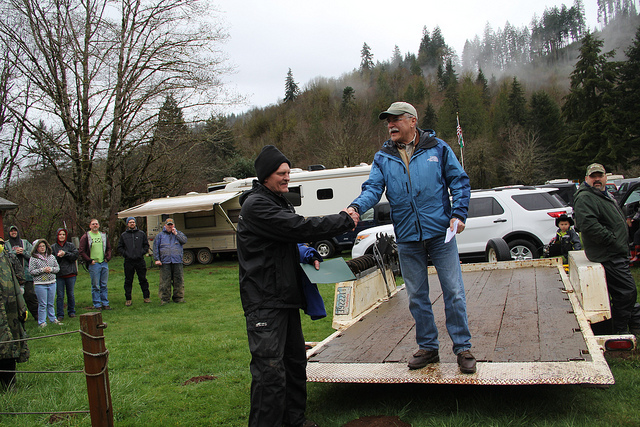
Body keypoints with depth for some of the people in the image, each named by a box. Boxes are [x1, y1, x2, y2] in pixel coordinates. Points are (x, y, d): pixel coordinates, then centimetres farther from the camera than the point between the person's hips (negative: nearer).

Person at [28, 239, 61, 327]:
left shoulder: (51, 256, 8)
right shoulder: (33, 258, -4)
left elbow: (57, 268, 9)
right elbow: (31, 271, -8)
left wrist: (51, 269, -10)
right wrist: (42, 270, -17)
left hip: (52, 283, 4)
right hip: (40, 284, -4)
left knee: (51, 303, 12)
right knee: (42, 304, -1)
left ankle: (52, 319, 23)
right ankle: (42, 322, 8)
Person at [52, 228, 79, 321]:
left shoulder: (71, 245, 7)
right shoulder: (53, 247, 6)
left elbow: (75, 256, -5)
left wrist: (65, 254, -15)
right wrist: (58, 256, -19)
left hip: (70, 273, 0)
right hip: (58, 275, 0)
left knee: (71, 294, 8)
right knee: (60, 295, 0)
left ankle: (71, 312, 20)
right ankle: (60, 314, 8)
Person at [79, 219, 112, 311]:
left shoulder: (103, 235, 13)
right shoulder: (86, 237, -1)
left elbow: (109, 248, 20)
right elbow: (81, 251, -5)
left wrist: (108, 258, 5)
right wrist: (90, 260, -11)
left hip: (104, 263, 4)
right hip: (94, 264, -4)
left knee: (104, 285, 9)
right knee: (95, 286, 0)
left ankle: (105, 303, 16)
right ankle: (97, 305, 7)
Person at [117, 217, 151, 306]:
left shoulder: (141, 234, 10)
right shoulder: (123, 235, 9)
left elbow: (146, 245, 14)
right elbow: (119, 247, 11)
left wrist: (143, 252, -2)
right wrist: (125, 254, -3)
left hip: (140, 260, 0)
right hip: (128, 261, 0)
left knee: (143, 280, 3)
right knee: (128, 281, 4)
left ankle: (146, 297, 12)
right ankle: (128, 299, 12)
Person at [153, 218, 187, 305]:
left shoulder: (179, 233, 15)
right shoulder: (160, 235, 12)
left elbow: (184, 240, -2)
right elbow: (155, 248, 7)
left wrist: (176, 233, -4)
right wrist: (157, 259, -3)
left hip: (177, 261, 1)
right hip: (165, 262, -1)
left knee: (178, 280, 2)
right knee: (165, 281, -2)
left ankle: (178, 297, 12)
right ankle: (165, 298, 5)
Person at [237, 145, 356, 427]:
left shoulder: (279, 202, 19)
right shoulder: (255, 205, -14)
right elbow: (298, 227, -21)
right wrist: (343, 221, -13)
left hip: (286, 298, 10)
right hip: (265, 301, -10)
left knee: (295, 361, 16)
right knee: (270, 370, -10)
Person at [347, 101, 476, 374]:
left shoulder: (437, 148, 2)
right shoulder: (383, 158, 7)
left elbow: (459, 182, 6)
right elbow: (373, 188, -4)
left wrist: (458, 213, -7)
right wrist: (356, 207, -25)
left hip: (440, 233, -2)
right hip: (407, 239, 3)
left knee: (454, 292, 0)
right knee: (417, 297, 11)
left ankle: (462, 347, 15)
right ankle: (428, 347, 26)